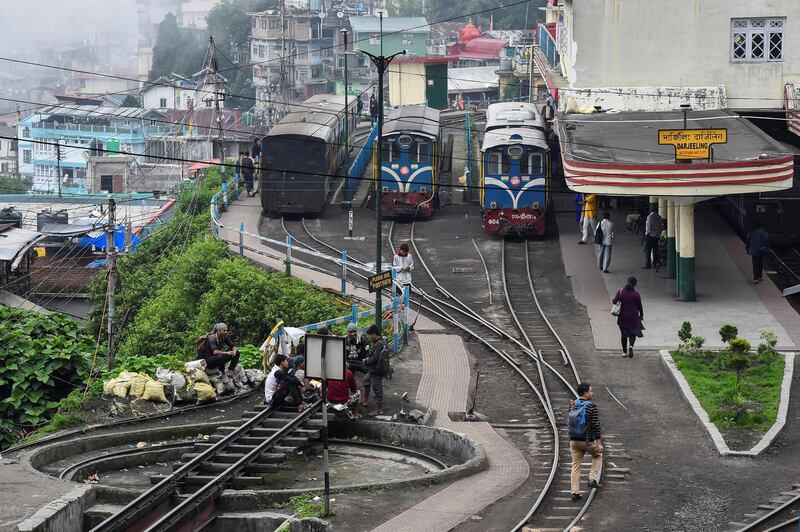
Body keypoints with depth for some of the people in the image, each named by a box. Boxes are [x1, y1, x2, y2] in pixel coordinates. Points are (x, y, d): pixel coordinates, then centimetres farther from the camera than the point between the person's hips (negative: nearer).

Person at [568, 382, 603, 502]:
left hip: (574, 441, 5)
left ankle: (574, 492, 6)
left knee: (575, 466, 10)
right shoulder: (591, 406, -14)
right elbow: (595, 425, -17)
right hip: (588, 441, -5)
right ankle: (592, 479, 11)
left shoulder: (573, 406, 7)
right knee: (598, 456, 23)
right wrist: (599, 443, -15)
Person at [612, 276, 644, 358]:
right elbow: (639, 306, 0)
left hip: (623, 317, 2)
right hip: (633, 317, -2)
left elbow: (614, 301, -9)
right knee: (633, 332, 10)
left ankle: (624, 351, 17)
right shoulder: (636, 294, -9)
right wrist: (641, 315, 15)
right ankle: (631, 346, -16)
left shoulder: (621, 291, -8)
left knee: (624, 334, 13)